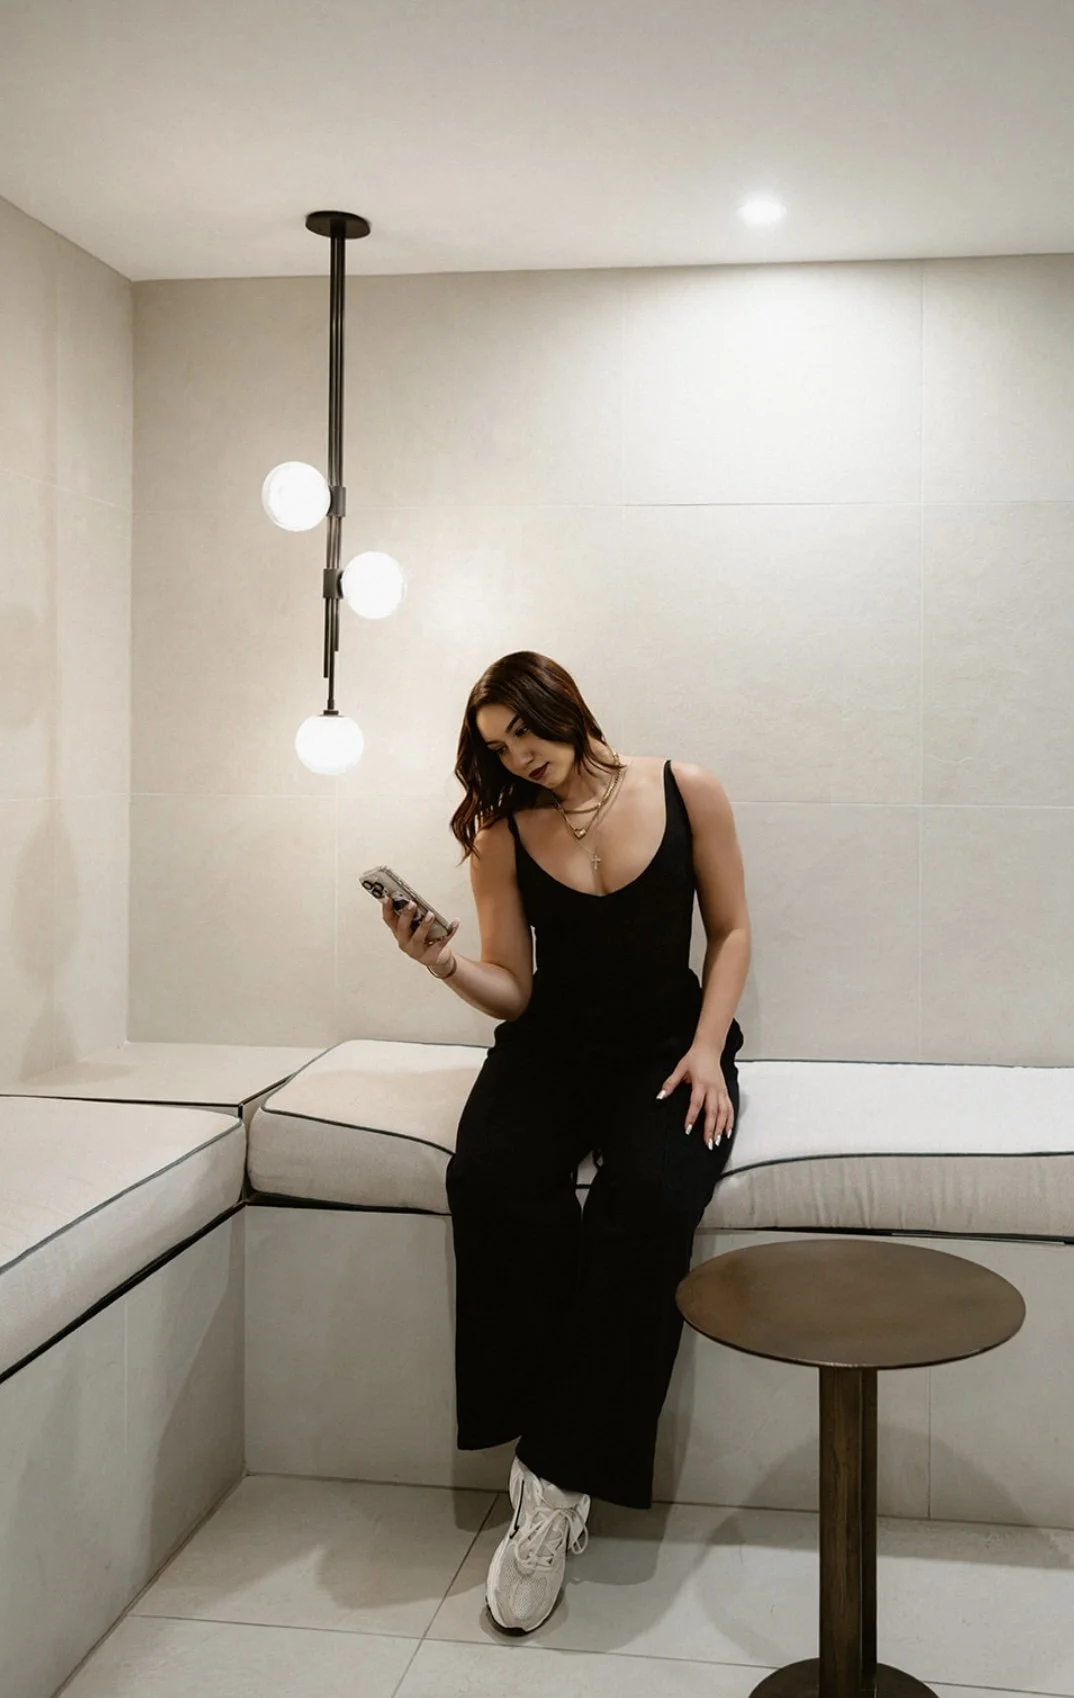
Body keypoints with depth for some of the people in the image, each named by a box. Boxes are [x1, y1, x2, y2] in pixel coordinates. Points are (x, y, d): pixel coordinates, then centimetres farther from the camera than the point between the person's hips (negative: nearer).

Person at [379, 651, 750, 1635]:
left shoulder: (684, 792, 1)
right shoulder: (503, 834, 3)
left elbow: (731, 930, 6)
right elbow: (514, 991, 4)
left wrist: (707, 1049, -7)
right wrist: (446, 966, -17)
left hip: (666, 1045, -1)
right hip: (551, 1046, 2)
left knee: (650, 1199, -33)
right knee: (489, 1179, -32)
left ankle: (556, 1481, -22)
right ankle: (549, 1451, -19)